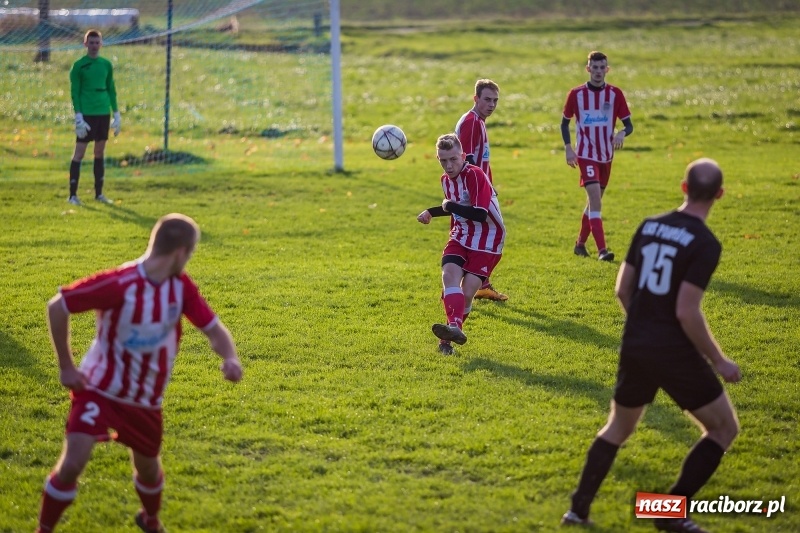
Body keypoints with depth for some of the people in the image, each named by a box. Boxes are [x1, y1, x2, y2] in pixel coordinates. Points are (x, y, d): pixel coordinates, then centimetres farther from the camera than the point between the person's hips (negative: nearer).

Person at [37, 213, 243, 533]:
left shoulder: (182, 287, -11)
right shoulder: (119, 284, -28)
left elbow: (213, 328, -4)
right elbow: (56, 307, -20)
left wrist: (230, 358, -27)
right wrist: (66, 367, -15)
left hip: (146, 399, 5)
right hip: (99, 388, -5)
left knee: (148, 468, 19)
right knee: (72, 464, -18)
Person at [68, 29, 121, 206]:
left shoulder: (106, 65, 10)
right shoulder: (79, 65, -3)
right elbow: (74, 92, -6)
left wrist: (116, 114, 10)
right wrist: (78, 116, -14)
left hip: (103, 113, 5)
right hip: (86, 113, -5)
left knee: (100, 152, 9)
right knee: (79, 153, -5)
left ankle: (99, 193, 16)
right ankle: (72, 194, -3)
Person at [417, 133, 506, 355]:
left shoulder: (475, 175, -18)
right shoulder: (446, 180, 8)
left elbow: (480, 214, -30)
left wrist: (450, 206, -19)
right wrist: (431, 212, 25)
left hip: (486, 243, -6)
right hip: (460, 238, 6)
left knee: (467, 292, -13)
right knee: (449, 274, -22)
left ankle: (449, 335, 1)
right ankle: (454, 328, -37)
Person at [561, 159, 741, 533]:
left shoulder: (649, 226, 5)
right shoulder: (705, 244, -15)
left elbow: (622, 289, 11)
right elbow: (686, 313, -20)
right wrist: (718, 362, -10)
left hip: (634, 346, 6)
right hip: (675, 351, -6)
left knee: (619, 426, 27)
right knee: (723, 427, 11)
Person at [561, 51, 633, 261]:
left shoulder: (615, 94, -1)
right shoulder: (576, 94, -4)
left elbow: (628, 125, 0)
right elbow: (565, 122, 7)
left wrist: (622, 133, -23)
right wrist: (568, 148, -5)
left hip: (606, 155, 4)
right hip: (586, 155, -4)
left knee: (595, 201, 14)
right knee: (595, 198, -18)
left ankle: (581, 243, 32)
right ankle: (602, 250, -23)